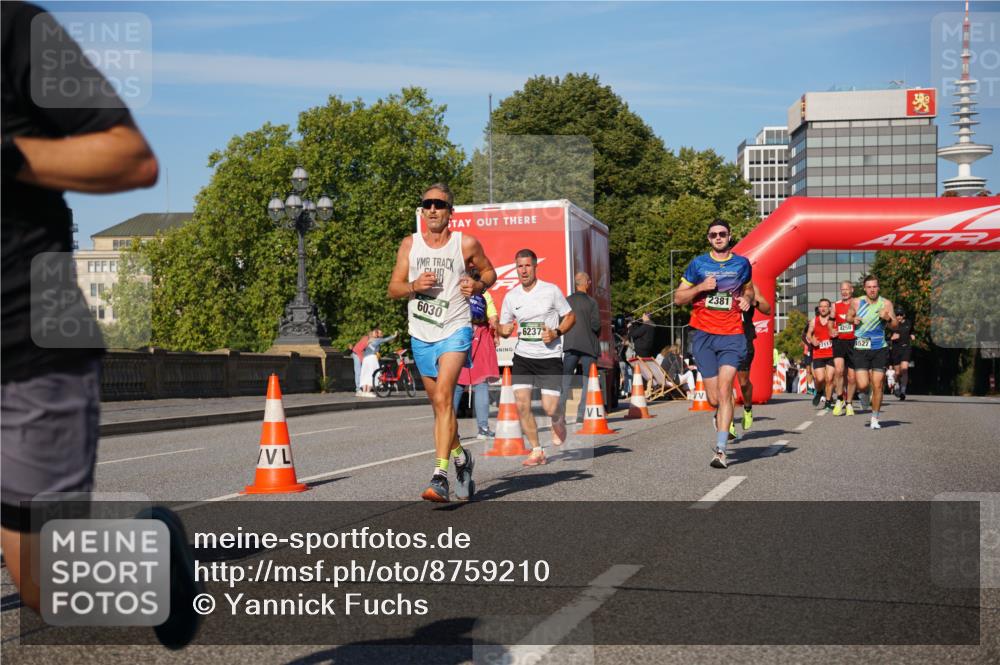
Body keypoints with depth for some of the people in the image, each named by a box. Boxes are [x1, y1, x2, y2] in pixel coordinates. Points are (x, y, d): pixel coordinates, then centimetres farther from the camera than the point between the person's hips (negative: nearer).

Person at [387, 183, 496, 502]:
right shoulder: (409, 244, 5)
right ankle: (461, 457, 38)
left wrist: (478, 285, -7)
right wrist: (415, 285, -14)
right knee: (439, 404, 14)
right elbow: (393, 289, 7)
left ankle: (440, 476, -25)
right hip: (421, 335, 4)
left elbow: (489, 271, 14)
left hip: (455, 331, -4)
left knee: (443, 398, -21)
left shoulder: (466, 243, -1)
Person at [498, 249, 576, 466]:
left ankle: (559, 424, 32)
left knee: (549, 408, -7)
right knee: (521, 404, -10)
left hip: (550, 356, -3)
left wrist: (556, 333, -13)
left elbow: (570, 316, 4)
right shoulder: (511, 297, 4)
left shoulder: (551, 291, -5)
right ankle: (536, 451, 5)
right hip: (523, 356, 3)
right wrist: (504, 330, -11)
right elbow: (503, 328, 13)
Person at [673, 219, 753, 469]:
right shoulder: (698, 264, 7)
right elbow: (678, 298, 9)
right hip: (703, 335, 1)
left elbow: (748, 289, 29)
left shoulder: (742, 263, 11)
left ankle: (720, 450, -17)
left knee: (724, 390, -15)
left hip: (732, 336, -1)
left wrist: (747, 298, 6)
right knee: (713, 397, 0)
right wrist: (700, 287, -8)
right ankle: (721, 416, 36)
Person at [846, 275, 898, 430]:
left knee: (877, 386, -2)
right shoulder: (856, 303, 0)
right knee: (863, 385, -10)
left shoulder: (886, 304, -1)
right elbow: (848, 316, 18)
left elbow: (894, 326, 0)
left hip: (879, 349, 0)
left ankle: (874, 418, 13)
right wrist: (853, 319, -5)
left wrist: (888, 319, -22)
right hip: (861, 349, 0)